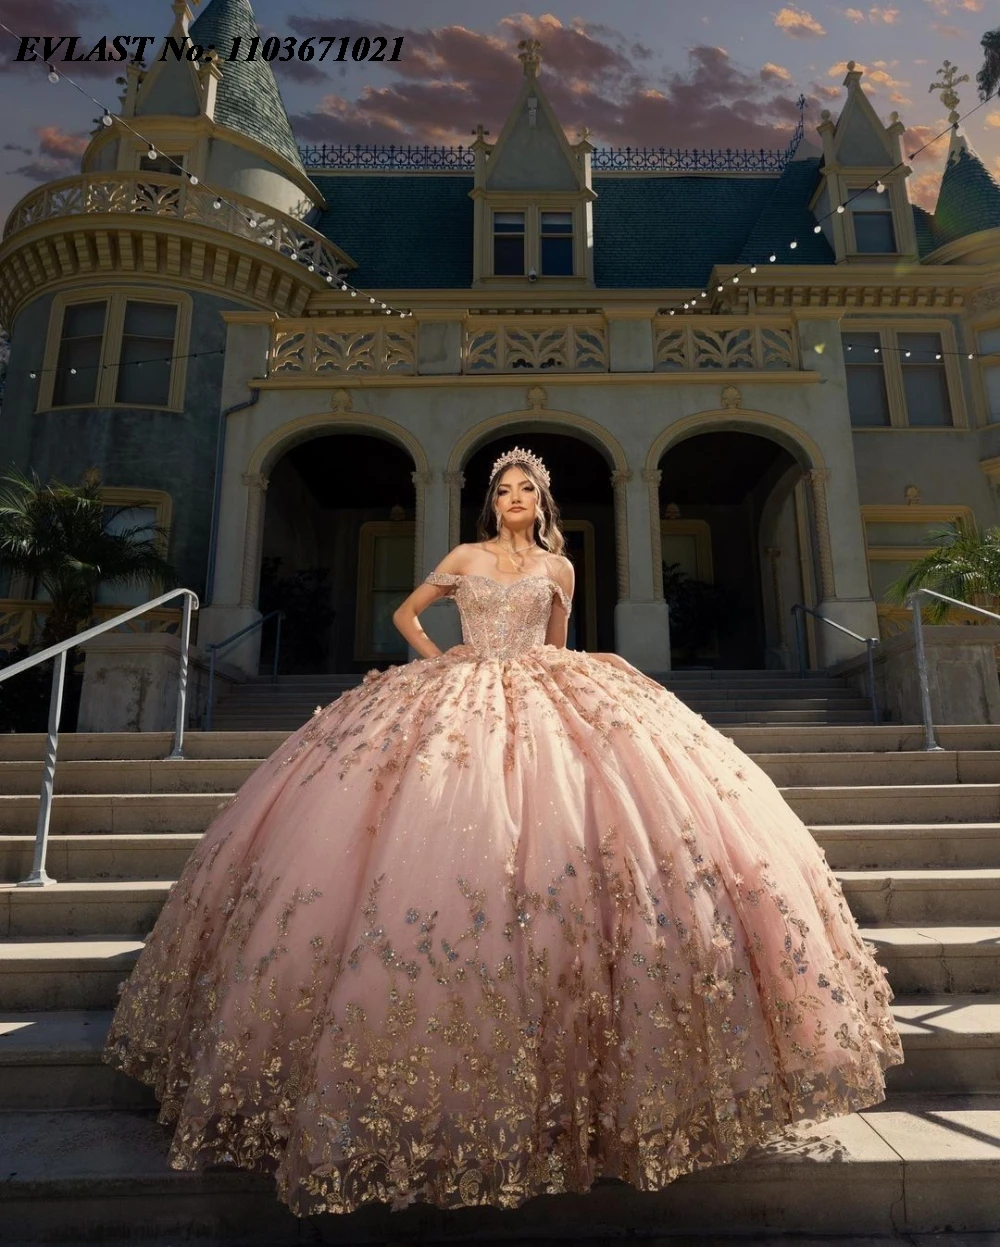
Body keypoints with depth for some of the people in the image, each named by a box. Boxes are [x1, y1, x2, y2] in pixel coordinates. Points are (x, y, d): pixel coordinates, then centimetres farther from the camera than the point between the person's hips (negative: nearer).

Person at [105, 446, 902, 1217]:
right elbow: (407, 613, 19)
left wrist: (543, 679, 9)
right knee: (457, 843, -11)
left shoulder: (558, 568, 13)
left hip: (544, 706, 1)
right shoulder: (465, 559, 11)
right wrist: (442, 662, 7)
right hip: (459, 704, -1)